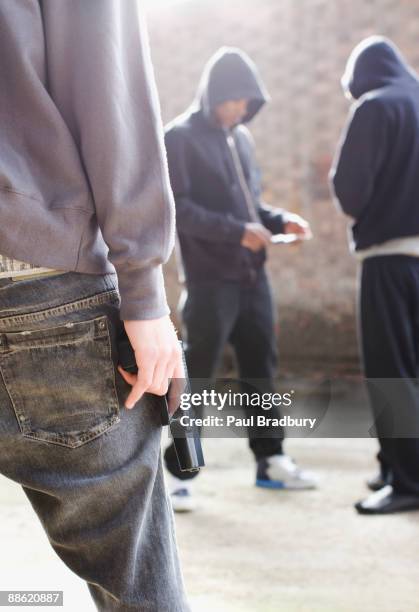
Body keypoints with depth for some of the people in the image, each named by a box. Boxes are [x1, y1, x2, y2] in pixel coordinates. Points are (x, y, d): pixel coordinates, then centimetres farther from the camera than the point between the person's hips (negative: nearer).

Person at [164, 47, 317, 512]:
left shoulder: (240, 136, 15)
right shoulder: (180, 137, -6)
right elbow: (177, 207, -15)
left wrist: (279, 220, 3)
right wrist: (237, 230, -22)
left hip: (252, 276, 7)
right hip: (210, 279, -7)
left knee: (261, 369, 13)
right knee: (197, 377, -3)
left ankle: (270, 460, 25)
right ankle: (178, 473, 5)